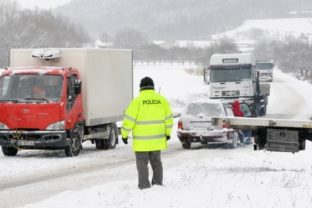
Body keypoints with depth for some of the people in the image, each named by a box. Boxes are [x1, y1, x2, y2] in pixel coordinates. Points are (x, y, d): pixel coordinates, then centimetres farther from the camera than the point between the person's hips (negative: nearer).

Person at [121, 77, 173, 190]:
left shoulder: (137, 101, -11)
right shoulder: (162, 100, 1)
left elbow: (128, 119, -10)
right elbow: (168, 118, 8)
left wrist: (124, 134, 1)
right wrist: (168, 133, 20)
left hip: (141, 141, -4)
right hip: (157, 139, 4)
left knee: (142, 164, 3)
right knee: (156, 162, 17)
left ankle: (144, 187, 1)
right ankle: (158, 184, 20)